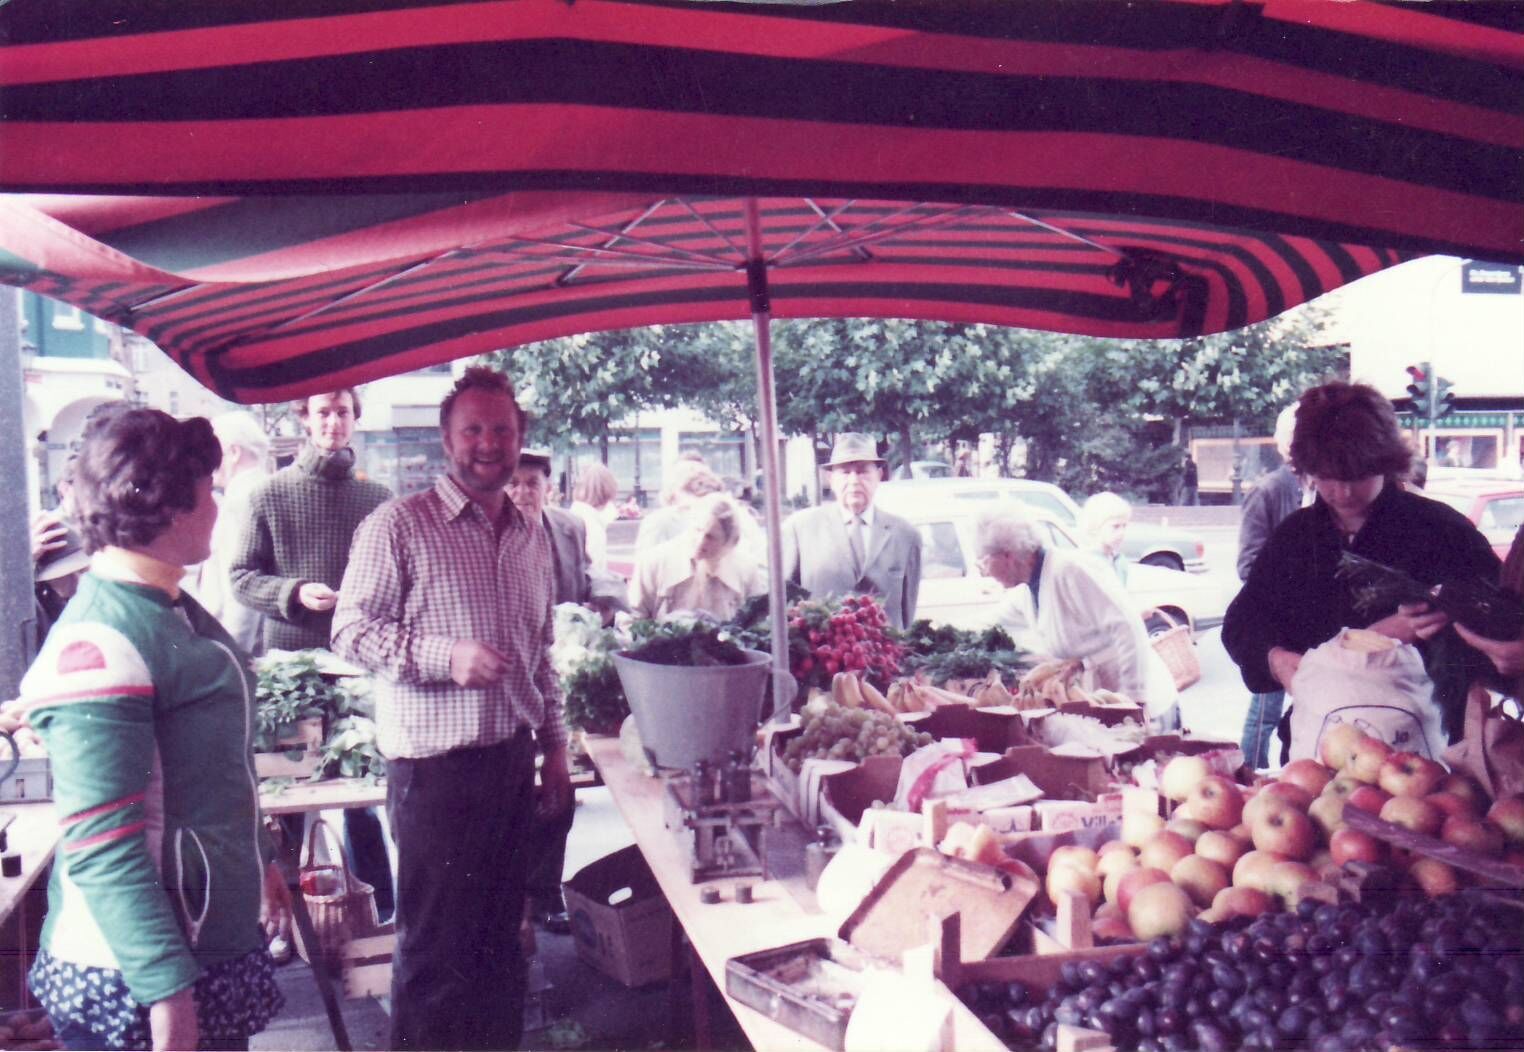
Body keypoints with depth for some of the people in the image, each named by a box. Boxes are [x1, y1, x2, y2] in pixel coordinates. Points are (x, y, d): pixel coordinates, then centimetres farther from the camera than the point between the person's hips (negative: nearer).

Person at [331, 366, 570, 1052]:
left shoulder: (532, 537, 12)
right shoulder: (398, 525, -7)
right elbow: (351, 631, -10)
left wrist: (554, 747, 15)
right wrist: (445, 654, -22)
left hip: (512, 758, 6)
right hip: (435, 764, -5)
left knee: (501, 933, 16)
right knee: (436, 944, 5)